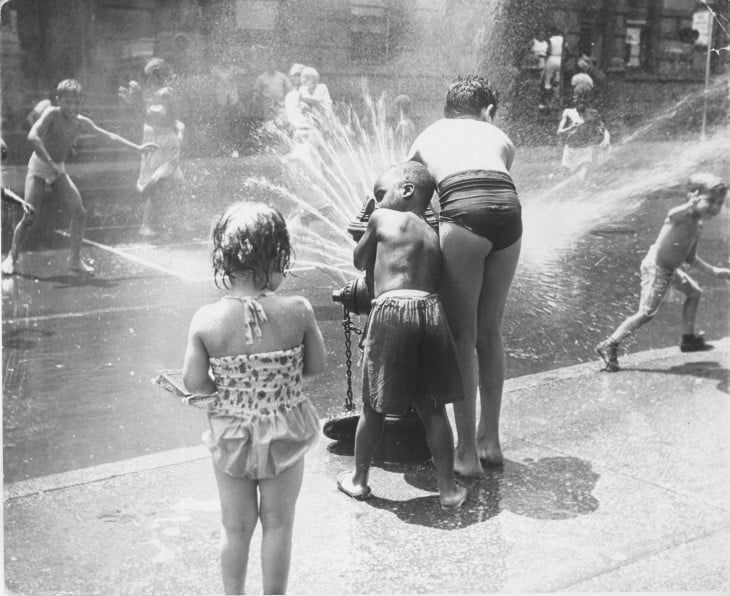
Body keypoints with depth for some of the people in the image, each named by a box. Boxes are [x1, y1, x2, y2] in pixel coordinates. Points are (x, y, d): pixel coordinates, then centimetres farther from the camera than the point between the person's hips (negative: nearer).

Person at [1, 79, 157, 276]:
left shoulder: (81, 123, -2)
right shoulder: (52, 114, -17)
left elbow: (109, 136, 6)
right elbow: (32, 136, -31)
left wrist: (138, 148, 6)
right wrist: (50, 163, -34)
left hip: (58, 171, 5)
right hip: (39, 167, -5)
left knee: (79, 212, -7)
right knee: (29, 215, -12)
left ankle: (75, 260, 4)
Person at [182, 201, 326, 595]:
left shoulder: (205, 320, -18)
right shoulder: (298, 311, -19)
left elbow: (194, 383, -13)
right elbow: (317, 366, -6)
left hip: (230, 437, 1)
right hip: (284, 435, 0)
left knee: (235, 526, 20)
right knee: (278, 523, 19)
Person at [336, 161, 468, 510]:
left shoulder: (380, 219, 8)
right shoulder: (432, 235, 21)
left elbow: (360, 262, 20)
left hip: (391, 310, -4)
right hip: (431, 310, 4)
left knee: (374, 407, 10)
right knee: (433, 409, 11)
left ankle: (358, 480, 26)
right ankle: (448, 489, 15)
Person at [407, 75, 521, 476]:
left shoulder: (428, 137, 30)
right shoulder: (500, 138, 32)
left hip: (464, 213, -3)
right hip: (510, 210, 3)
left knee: (461, 337, 6)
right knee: (489, 331, 17)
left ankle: (467, 451, 11)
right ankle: (490, 440, 28)